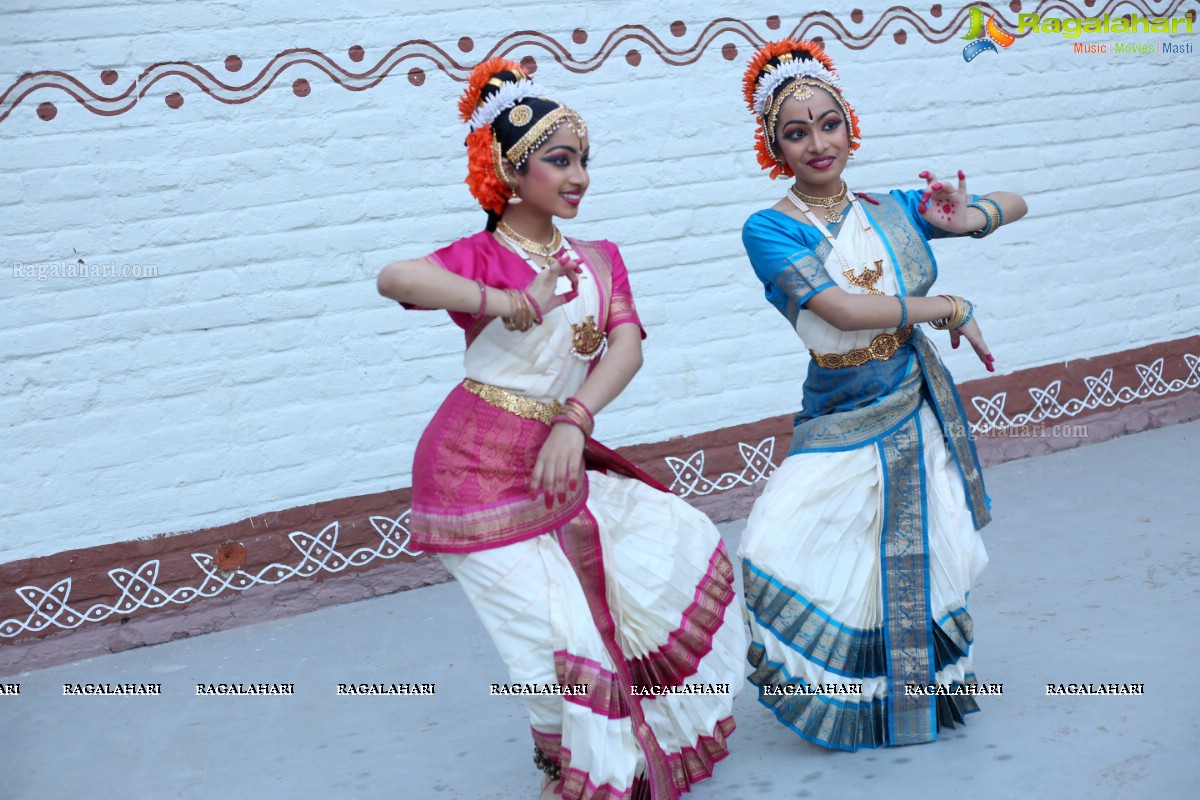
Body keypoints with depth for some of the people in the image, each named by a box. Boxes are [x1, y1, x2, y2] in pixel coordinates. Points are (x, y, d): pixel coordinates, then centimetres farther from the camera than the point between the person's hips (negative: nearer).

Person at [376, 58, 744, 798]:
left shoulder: (598, 259, 10)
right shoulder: (483, 256, -7)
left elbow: (628, 347, -6)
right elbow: (396, 277, -29)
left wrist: (574, 421, -23)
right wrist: (509, 304, -36)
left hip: (562, 461, 6)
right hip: (478, 469, -6)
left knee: (686, 548, 4)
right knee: (562, 628, -9)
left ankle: (661, 737, 21)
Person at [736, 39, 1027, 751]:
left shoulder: (892, 210, 2)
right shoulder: (769, 230, -8)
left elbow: (1016, 205, 11)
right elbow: (840, 308, -22)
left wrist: (967, 218, -12)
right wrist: (951, 309, -15)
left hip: (921, 411, 3)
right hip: (840, 425, -3)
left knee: (929, 565, 8)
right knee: (782, 554, -15)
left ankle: (923, 689, 36)